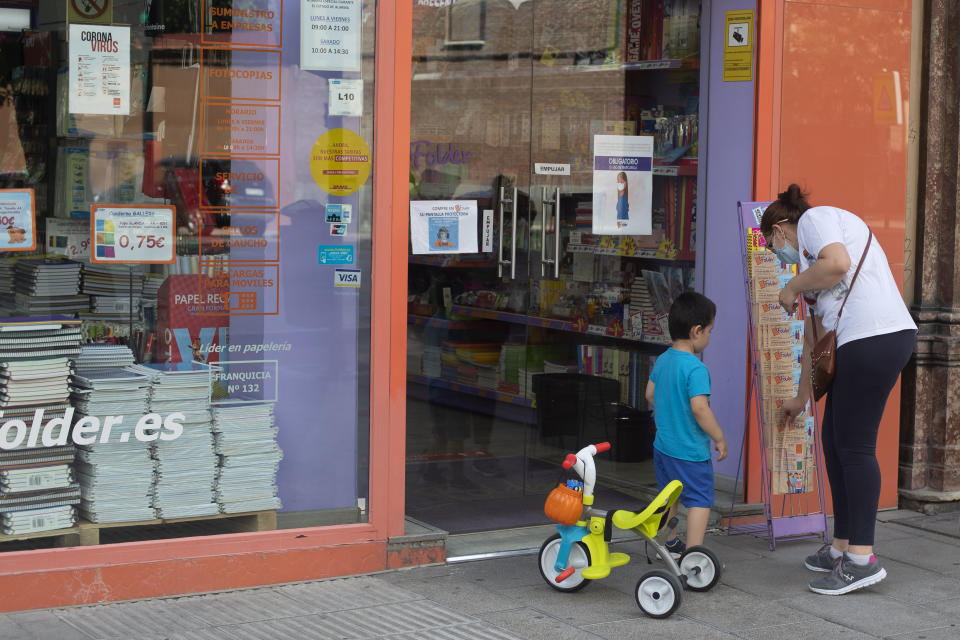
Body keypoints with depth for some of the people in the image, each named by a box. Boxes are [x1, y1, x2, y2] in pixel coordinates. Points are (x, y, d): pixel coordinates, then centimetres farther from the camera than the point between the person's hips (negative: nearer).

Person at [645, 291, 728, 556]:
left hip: (662, 443, 9)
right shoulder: (695, 368, -22)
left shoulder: (662, 360, 4)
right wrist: (719, 438, -17)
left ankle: (669, 543, 39)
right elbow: (699, 408, -27)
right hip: (690, 450, -9)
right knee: (700, 501, -2)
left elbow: (650, 393, 15)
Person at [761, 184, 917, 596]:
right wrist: (801, 397, 40)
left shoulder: (815, 218, 3)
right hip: (857, 345, 10)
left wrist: (792, 288, -1)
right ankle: (841, 548, 21)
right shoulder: (811, 257, 30)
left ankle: (862, 559, -5)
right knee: (834, 442, 14)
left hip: (874, 336, -10)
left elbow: (837, 263, -19)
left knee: (855, 446, -8)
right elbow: (814, 333, 35)